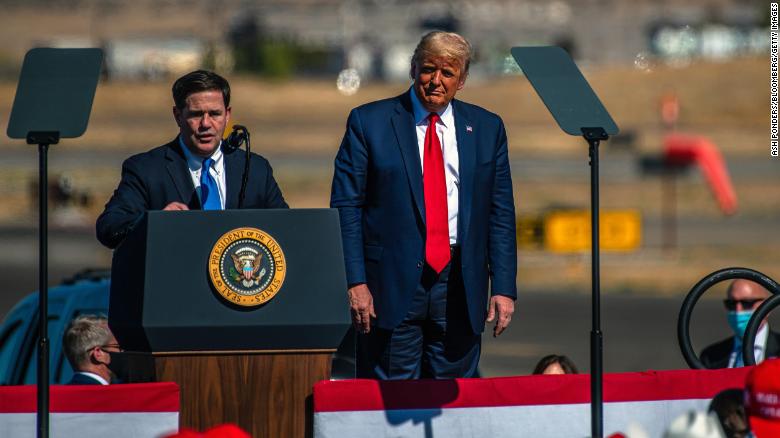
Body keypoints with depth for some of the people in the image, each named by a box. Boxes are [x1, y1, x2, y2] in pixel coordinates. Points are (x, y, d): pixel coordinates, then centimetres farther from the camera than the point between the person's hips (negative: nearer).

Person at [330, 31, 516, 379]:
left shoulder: (487, 128, 10)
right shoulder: (369, 122, 2)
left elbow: (500, 214, 9)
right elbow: (346, 207, -1)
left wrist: (504, 288, 1)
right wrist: (355, 282, -10)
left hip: (460, 283, 3)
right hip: (392, 282, -2)